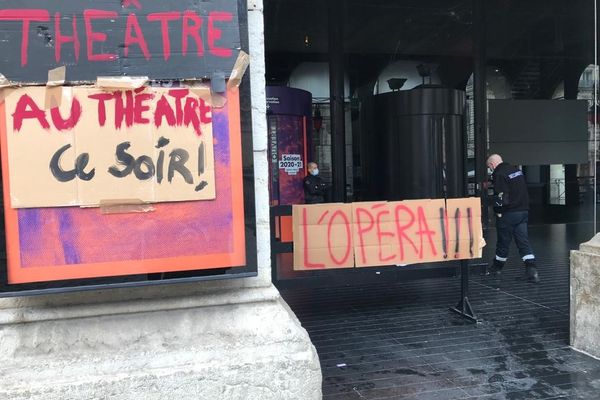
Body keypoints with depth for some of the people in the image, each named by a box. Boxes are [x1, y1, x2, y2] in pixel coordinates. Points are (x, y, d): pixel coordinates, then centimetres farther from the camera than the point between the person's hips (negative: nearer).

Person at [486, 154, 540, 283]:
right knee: (523, 240, 4)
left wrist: (498, 211, -9)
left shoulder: (499, 175, -15)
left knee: (503, 241, 7)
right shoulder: (517, 170, 12)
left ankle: (497, 267, 25)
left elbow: (501, 196, -21)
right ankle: (531, 270, -6)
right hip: (523, 211, 7)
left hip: (508, 214, -7)